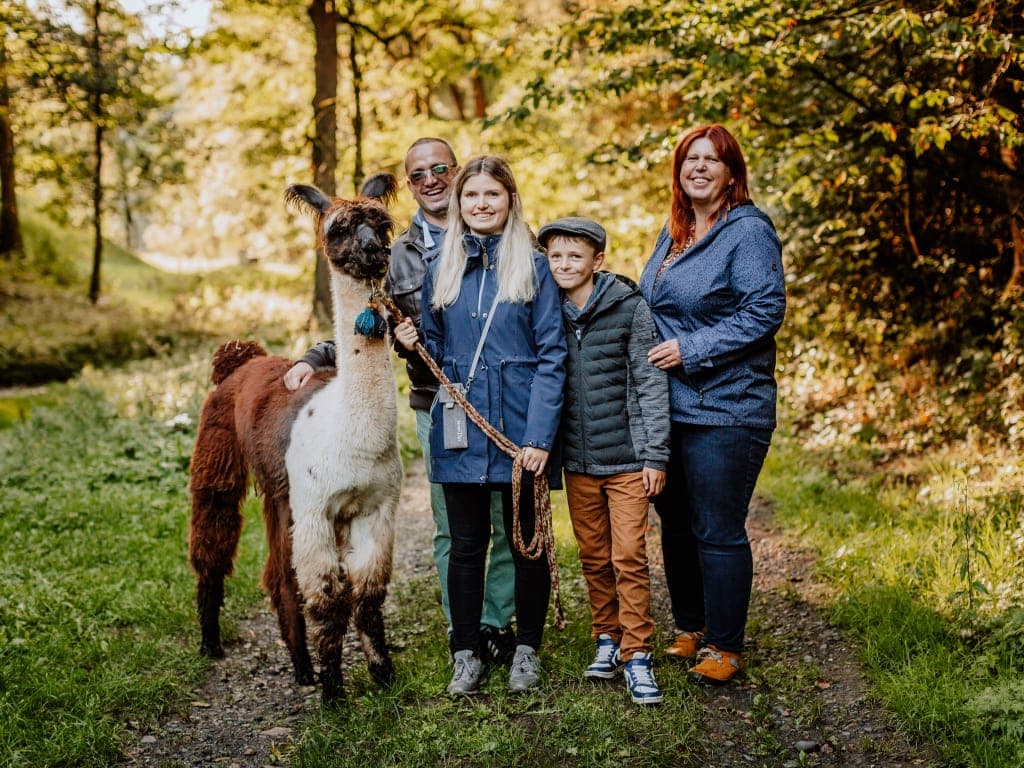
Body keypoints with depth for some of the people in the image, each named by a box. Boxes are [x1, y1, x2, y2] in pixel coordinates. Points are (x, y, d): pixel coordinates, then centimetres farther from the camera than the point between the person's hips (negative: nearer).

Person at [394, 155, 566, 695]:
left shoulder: (533, 267, -1)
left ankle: (527, 649, 24)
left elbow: (552, 354, -5)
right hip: (460, 432, 2)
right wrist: (412, 344, -9)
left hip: (521, 430, -2)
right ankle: (466, 654, 20)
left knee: (527, 542, 9)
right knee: (466, 545, 8)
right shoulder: (441, 269, 8)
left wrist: (540, 435, -13)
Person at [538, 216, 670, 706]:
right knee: (594, 557, 12)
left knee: (628, 556, -5)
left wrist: (655, 455, -8)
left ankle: (637, 655, 3)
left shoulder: (629, 308, -6)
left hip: (626, 458, -4)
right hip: (578, 461, 4)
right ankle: (607, 638, 27)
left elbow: (651, 384, -6)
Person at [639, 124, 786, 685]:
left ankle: (725, 646, 13)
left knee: (718, 533, -1)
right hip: (668, 407, 8)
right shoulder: (673, 233, 14)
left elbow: (765, 312, -18)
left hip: (725, 410, -8)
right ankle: (688, 628, 32)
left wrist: (690, 349, -19)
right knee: (675, 526, 16)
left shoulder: (748, 232, -10)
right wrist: (651, 353, 10)